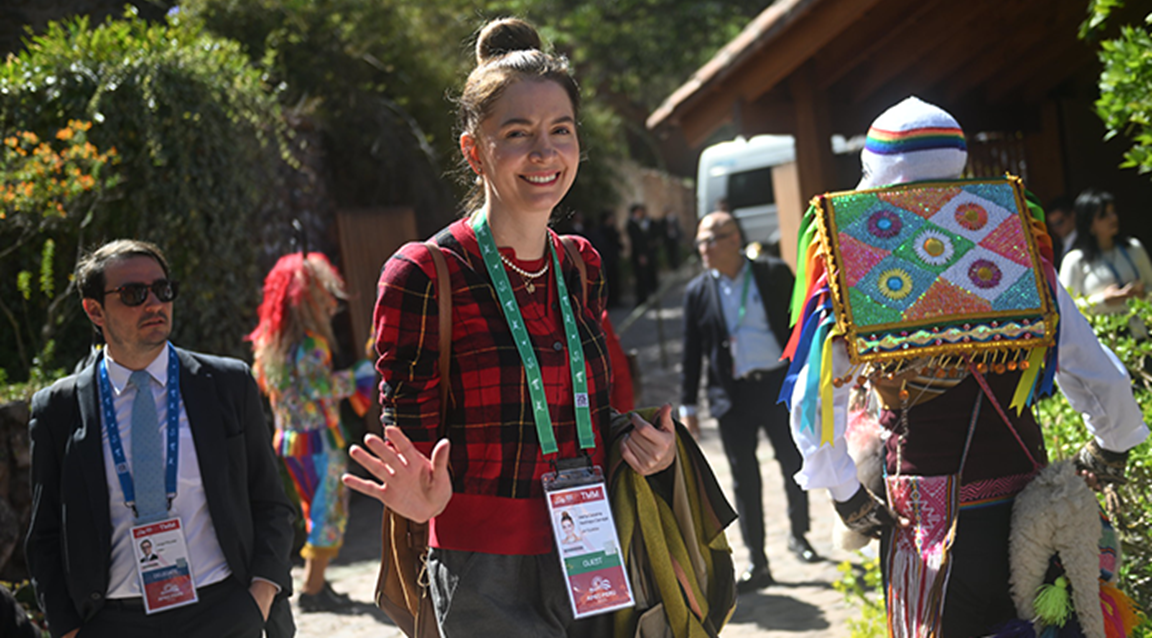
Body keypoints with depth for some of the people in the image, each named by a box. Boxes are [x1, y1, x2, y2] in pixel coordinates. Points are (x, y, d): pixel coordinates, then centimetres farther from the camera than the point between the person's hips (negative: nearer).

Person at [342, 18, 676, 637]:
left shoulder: (581, 267, 7)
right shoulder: (422, 275, -11)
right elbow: (410, 437, -8)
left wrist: (633, 436, -3)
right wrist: (423, 496, -29)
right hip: (487, 580, -5)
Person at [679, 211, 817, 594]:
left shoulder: (774, 274, 0)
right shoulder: (697, 292, 4)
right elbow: (692, 353, 7)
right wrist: (687, 405, 5)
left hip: (779, 384, -1)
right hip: (732, 395, 1)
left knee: (794, 466, 6)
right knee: (745, 479, 3)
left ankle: (799, 536, 31)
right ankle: (757, 564, 12)